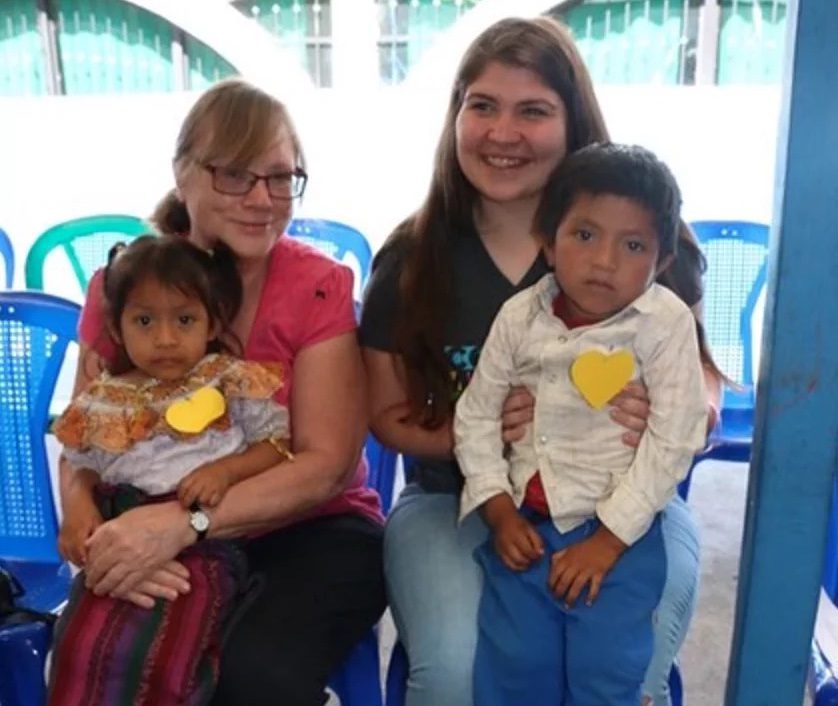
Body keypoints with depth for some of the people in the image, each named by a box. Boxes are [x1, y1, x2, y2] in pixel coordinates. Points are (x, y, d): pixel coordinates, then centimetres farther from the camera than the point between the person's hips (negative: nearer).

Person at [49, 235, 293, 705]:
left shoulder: (232, 381, 2)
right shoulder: (103, 403, 12)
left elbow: (280, 442, 3)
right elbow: (85, 468, 19)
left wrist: (227, 469, -12)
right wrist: (80, 504, -2)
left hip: (207, 541, -3)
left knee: (161, 664, -22)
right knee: (81, 652, -19)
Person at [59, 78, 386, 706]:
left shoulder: (319, 286, -9)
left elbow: (327, 465, -15)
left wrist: (185, 522, -29)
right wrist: (103, 544, -24)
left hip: (311, 532, -1)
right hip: (165, 549, 2)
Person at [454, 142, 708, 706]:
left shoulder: (665, 323, -12)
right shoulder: (520, 315, -3)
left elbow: (672, 441, -12)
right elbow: (477, 414, 4)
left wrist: (608, 540, -13)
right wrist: (500, 512, -4)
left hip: (619, 531, -2)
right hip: (525, 524, 3)